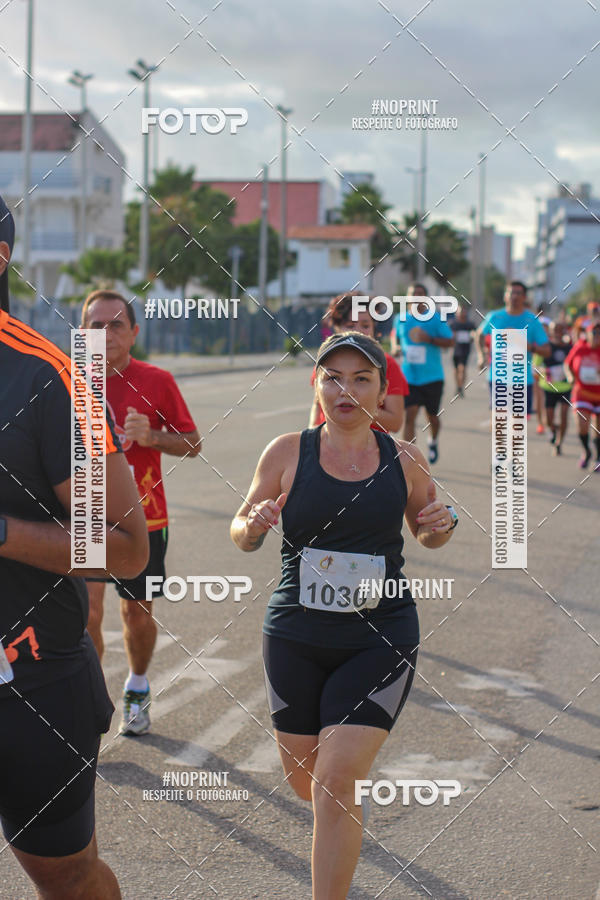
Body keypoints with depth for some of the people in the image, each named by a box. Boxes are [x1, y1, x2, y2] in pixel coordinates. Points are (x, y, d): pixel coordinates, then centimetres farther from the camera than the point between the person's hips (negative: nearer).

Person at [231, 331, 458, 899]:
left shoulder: (404, 460, -1)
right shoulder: (288, 452, -4)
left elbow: (425, 532, 16)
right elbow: (243, 534, 5)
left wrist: (440, 526, -7)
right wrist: (252, 526, -19)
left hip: (379, 641, -1)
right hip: (296, 638, 1)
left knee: (334, 783, -12)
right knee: (302, 777, 13)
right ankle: (340, 829, 51)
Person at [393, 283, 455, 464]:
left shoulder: (436, 319, -4)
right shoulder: (401, 320, 6)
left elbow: (451, 341, -5)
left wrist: (430, 339, -20)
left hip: (432, 376, -1)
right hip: (409, 377, 1)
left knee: (432, 416, 11)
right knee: (410, 415, -12)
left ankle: (433, 441, 44)